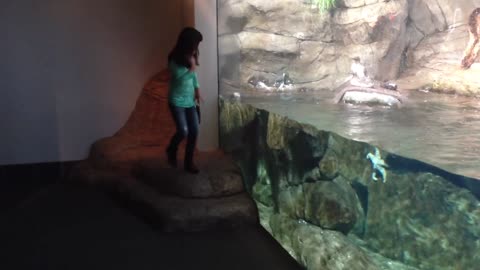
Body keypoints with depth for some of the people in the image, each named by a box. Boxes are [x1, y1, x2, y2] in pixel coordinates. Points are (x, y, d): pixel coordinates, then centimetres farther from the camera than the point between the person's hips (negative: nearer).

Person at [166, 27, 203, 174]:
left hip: (190, 100, 7)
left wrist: (197, 90, 12)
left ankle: (189, 162, 16)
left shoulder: (189, 57, 2)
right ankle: (171, 150, 20)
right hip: (177, 101, -6)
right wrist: (192, 67, -22)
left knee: (194, 131, 2)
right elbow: (181, 79, -24)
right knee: (183, 131, -13)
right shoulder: (175, 60, -18)